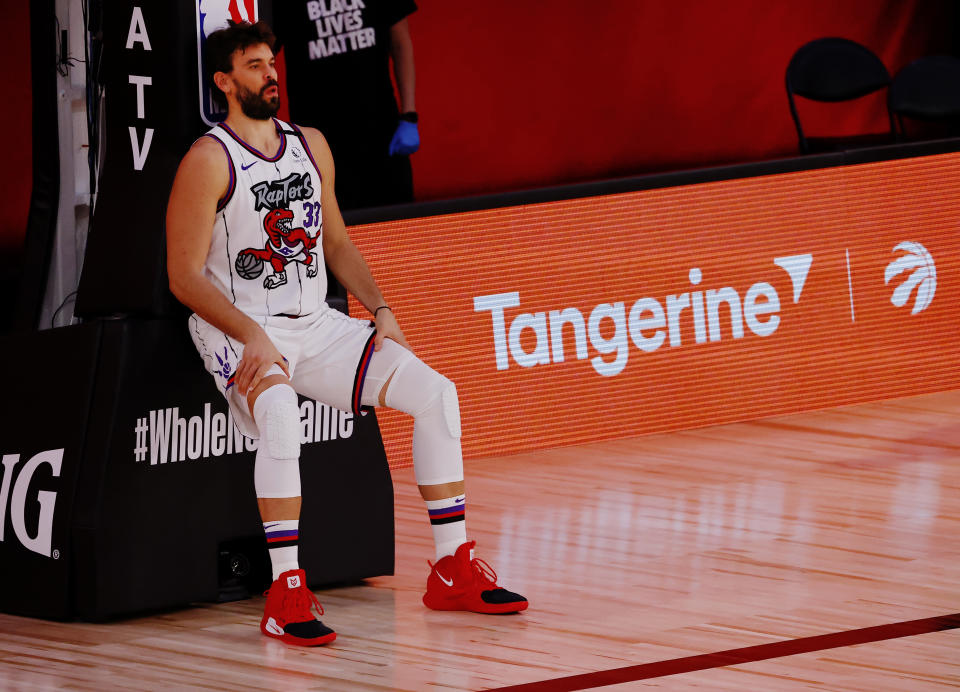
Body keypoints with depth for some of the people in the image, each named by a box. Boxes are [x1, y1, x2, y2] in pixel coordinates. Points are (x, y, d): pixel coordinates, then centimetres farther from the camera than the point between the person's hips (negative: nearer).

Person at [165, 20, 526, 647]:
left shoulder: (311, 147, 10)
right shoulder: (209, 161, -11)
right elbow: (185, 275, -14)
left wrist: (381, 311, 4)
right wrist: (253, 337, -24)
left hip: (316, 325, 7)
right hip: (237, 331, -7)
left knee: (436, 393, -8)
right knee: (280, 417, -38)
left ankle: (454, 569, -2)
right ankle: (287, 595, -32)